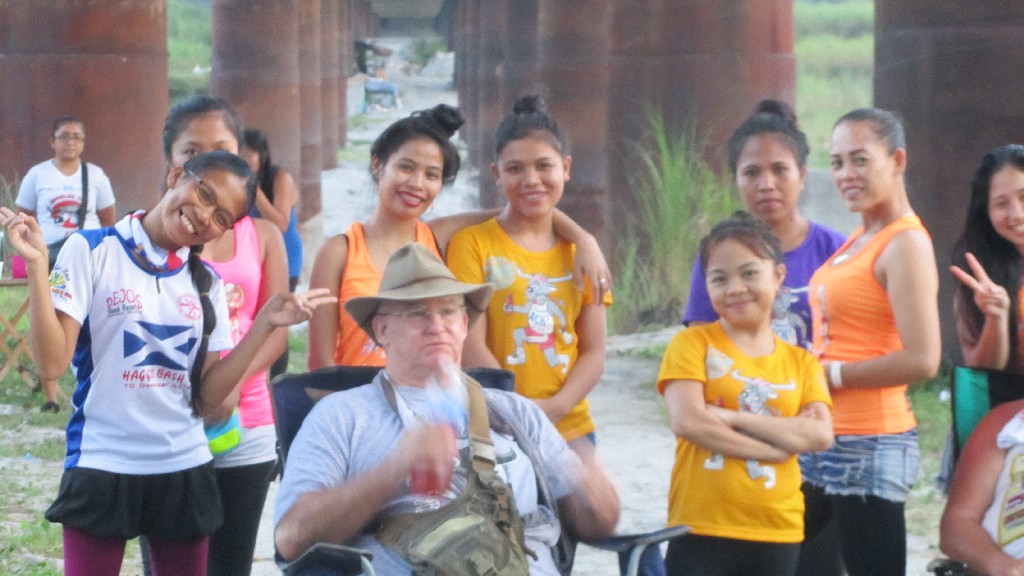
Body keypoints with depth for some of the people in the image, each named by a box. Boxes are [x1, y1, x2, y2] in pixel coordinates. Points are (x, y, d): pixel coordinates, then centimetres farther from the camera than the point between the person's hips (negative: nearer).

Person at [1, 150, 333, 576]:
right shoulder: (92, 250, -6)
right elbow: (52, 362, -14)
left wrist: (266, 324, -4)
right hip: (102, 466, -5)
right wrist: (37, 265, -22)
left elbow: (208, 392, 2)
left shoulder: (206, 284, 9)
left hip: (184, 468, 5)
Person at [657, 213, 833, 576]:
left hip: (779, 535, 4)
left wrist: (734, 418, -14)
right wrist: (780, 442, -10)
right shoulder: (694, 344, 0)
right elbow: (687, 421, -14)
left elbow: (821, 434, -6)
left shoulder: (801, 363, 9)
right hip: (702, 532, -3)